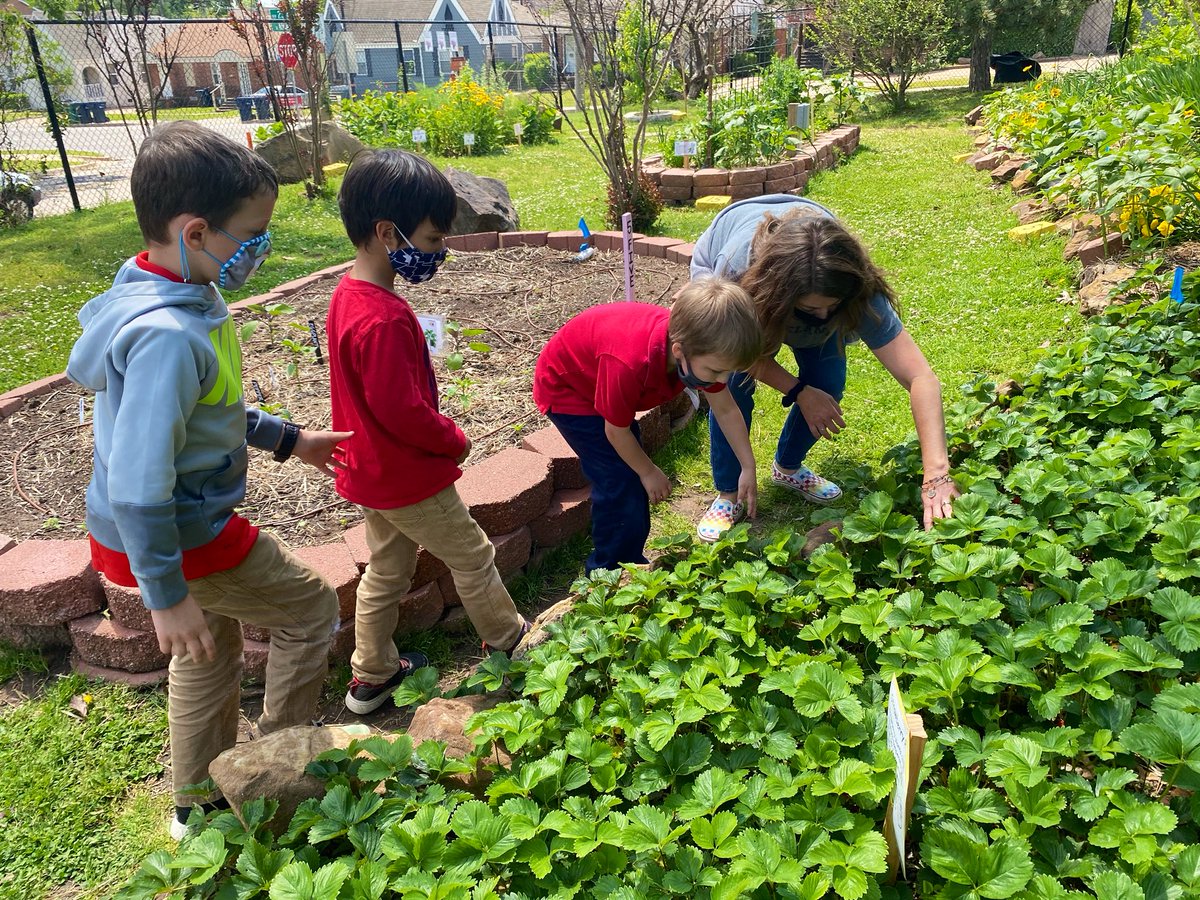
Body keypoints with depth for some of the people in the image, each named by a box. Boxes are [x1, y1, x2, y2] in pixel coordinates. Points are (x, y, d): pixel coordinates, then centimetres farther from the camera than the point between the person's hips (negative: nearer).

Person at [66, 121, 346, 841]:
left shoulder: (187, 297, -3)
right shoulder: (168, 337, -33)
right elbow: (137, 487, -30)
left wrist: (286, 439, 16)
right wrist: (167, 596, -21)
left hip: (182, 520, 9)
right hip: (180, 538, -9)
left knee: (212, 650, 25)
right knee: (312, 611, 10)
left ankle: (201, 806, 47)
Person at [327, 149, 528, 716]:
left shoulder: (349, 294, 2)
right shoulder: (385, 319, -30)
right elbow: (401, 410, -28)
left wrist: (441, 435, 9)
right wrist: (454, 440, -11)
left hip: (371, 472, 9)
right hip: (409, 478, -9)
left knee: (386, 571, 22)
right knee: (472, 557, 12)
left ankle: (371, 676, 35)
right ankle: (508, 642, 34)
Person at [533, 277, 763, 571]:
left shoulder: (702, 348, -25)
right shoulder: (631, 364, -46)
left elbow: (726, 410, -7)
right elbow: (616, 430, -27)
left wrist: (748, 467, -5)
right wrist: (649, 472, -11)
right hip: (566, 389, -7)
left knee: (631, 472, 12)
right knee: (619, 482, -11)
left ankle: (631, 562, 30)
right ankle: (610, 573, 8)